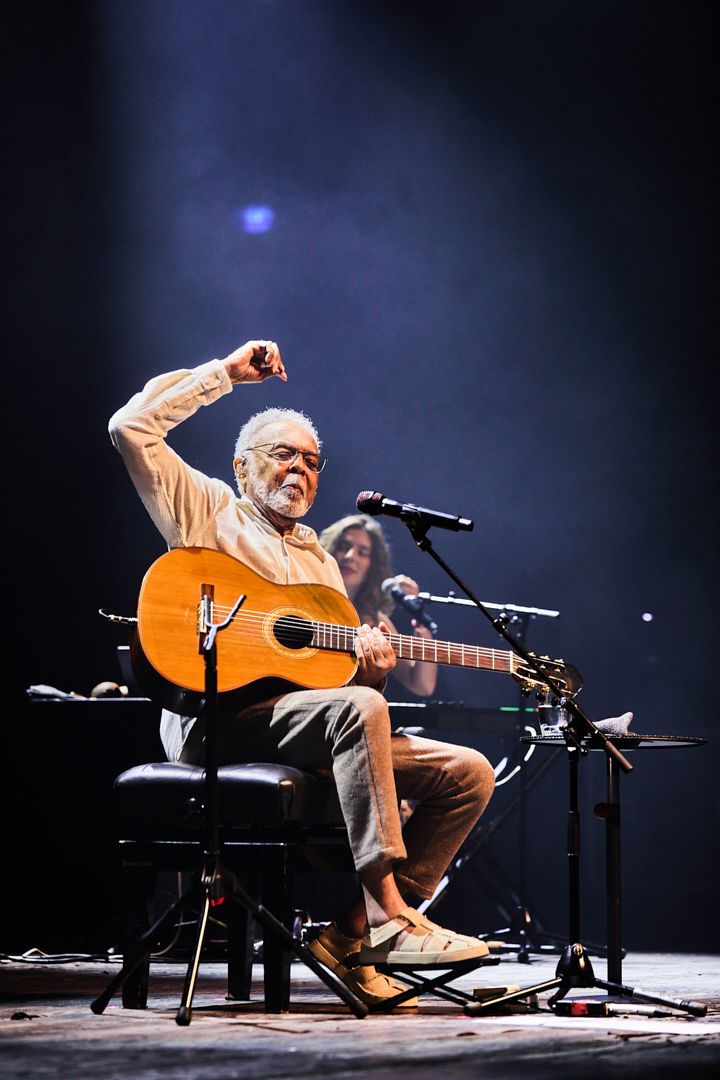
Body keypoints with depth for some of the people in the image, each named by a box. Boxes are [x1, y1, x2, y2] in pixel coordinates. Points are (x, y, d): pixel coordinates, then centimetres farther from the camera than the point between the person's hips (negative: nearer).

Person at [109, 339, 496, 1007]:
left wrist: (371, 667, -3)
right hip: (217, 719, -7)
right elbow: (131, 427, -2)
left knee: (466, 773, -9)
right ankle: (388, 916, -37)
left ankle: (355, 933, -15)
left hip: (312, 725, 7)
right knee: (357, 710, -36)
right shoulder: (208, 513, 12)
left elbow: (343, 674, 23)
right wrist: (226, 373, 4)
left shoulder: (321, 563, 28)